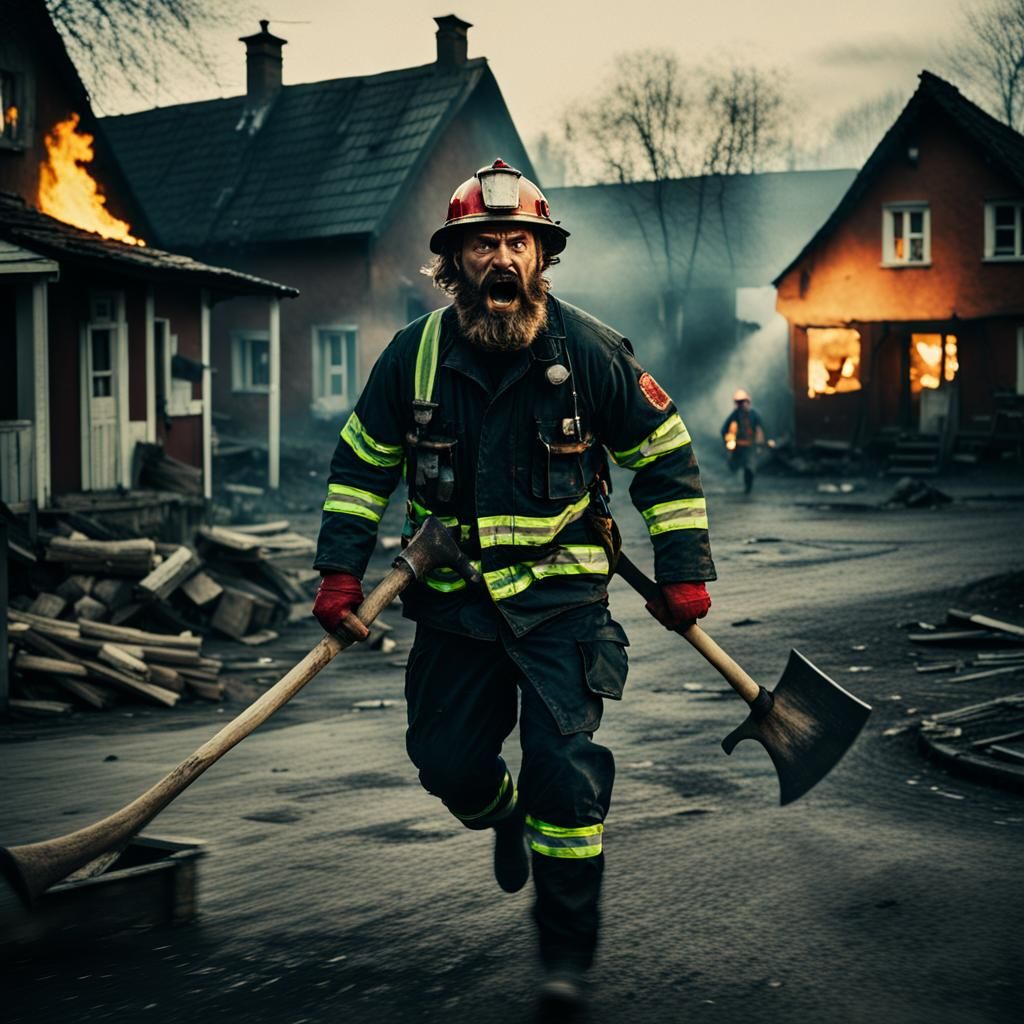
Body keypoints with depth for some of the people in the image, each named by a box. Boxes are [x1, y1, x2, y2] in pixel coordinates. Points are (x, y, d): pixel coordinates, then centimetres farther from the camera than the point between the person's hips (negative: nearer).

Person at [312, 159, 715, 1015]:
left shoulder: (590, 352, -9)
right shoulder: (415, 356, -4)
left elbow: (666, 454, 1)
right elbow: (362, 464, 8)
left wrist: (684, 573, 0)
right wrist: (340, 572, 2)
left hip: (560, 593, -2)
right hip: (456, 597, 3)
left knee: (565, 766, -10)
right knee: (447, 761, 8)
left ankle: (568, 951, 6)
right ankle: (507, 815, 46)